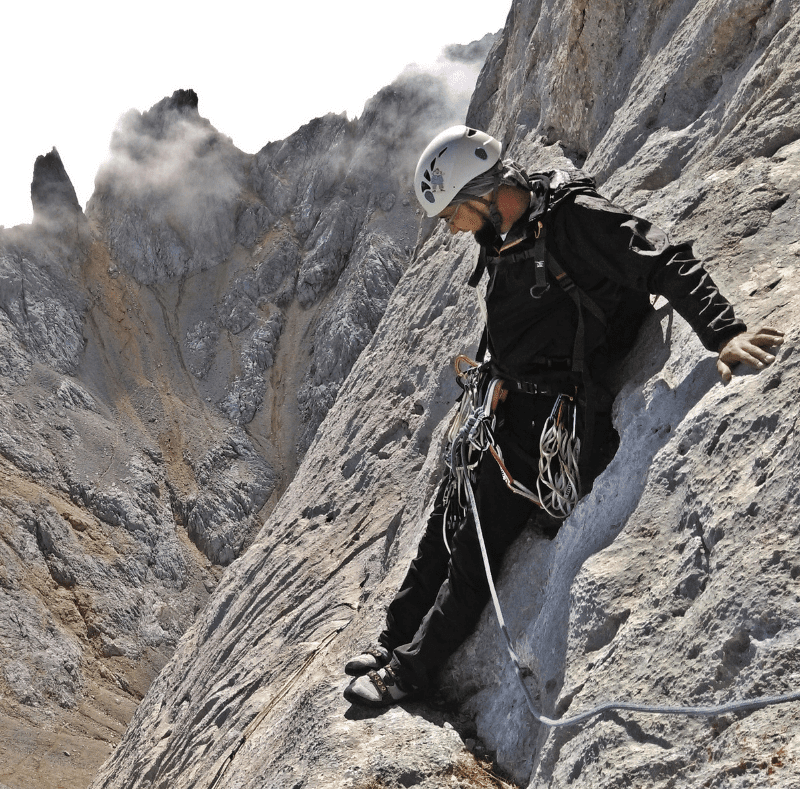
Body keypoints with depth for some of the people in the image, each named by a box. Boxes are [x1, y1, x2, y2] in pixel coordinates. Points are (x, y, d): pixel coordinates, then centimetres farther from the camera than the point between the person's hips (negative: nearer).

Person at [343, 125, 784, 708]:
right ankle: (397, 641, 32)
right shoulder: (505, 239, 9)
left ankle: (410, 672, 12)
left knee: (477, 546, -3)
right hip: (507, 410, 9)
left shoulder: (573, 218, -17)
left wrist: (723, 332, -36)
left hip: (550, 419, -9)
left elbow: (667, 264, -24)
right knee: (448, 519, 16)